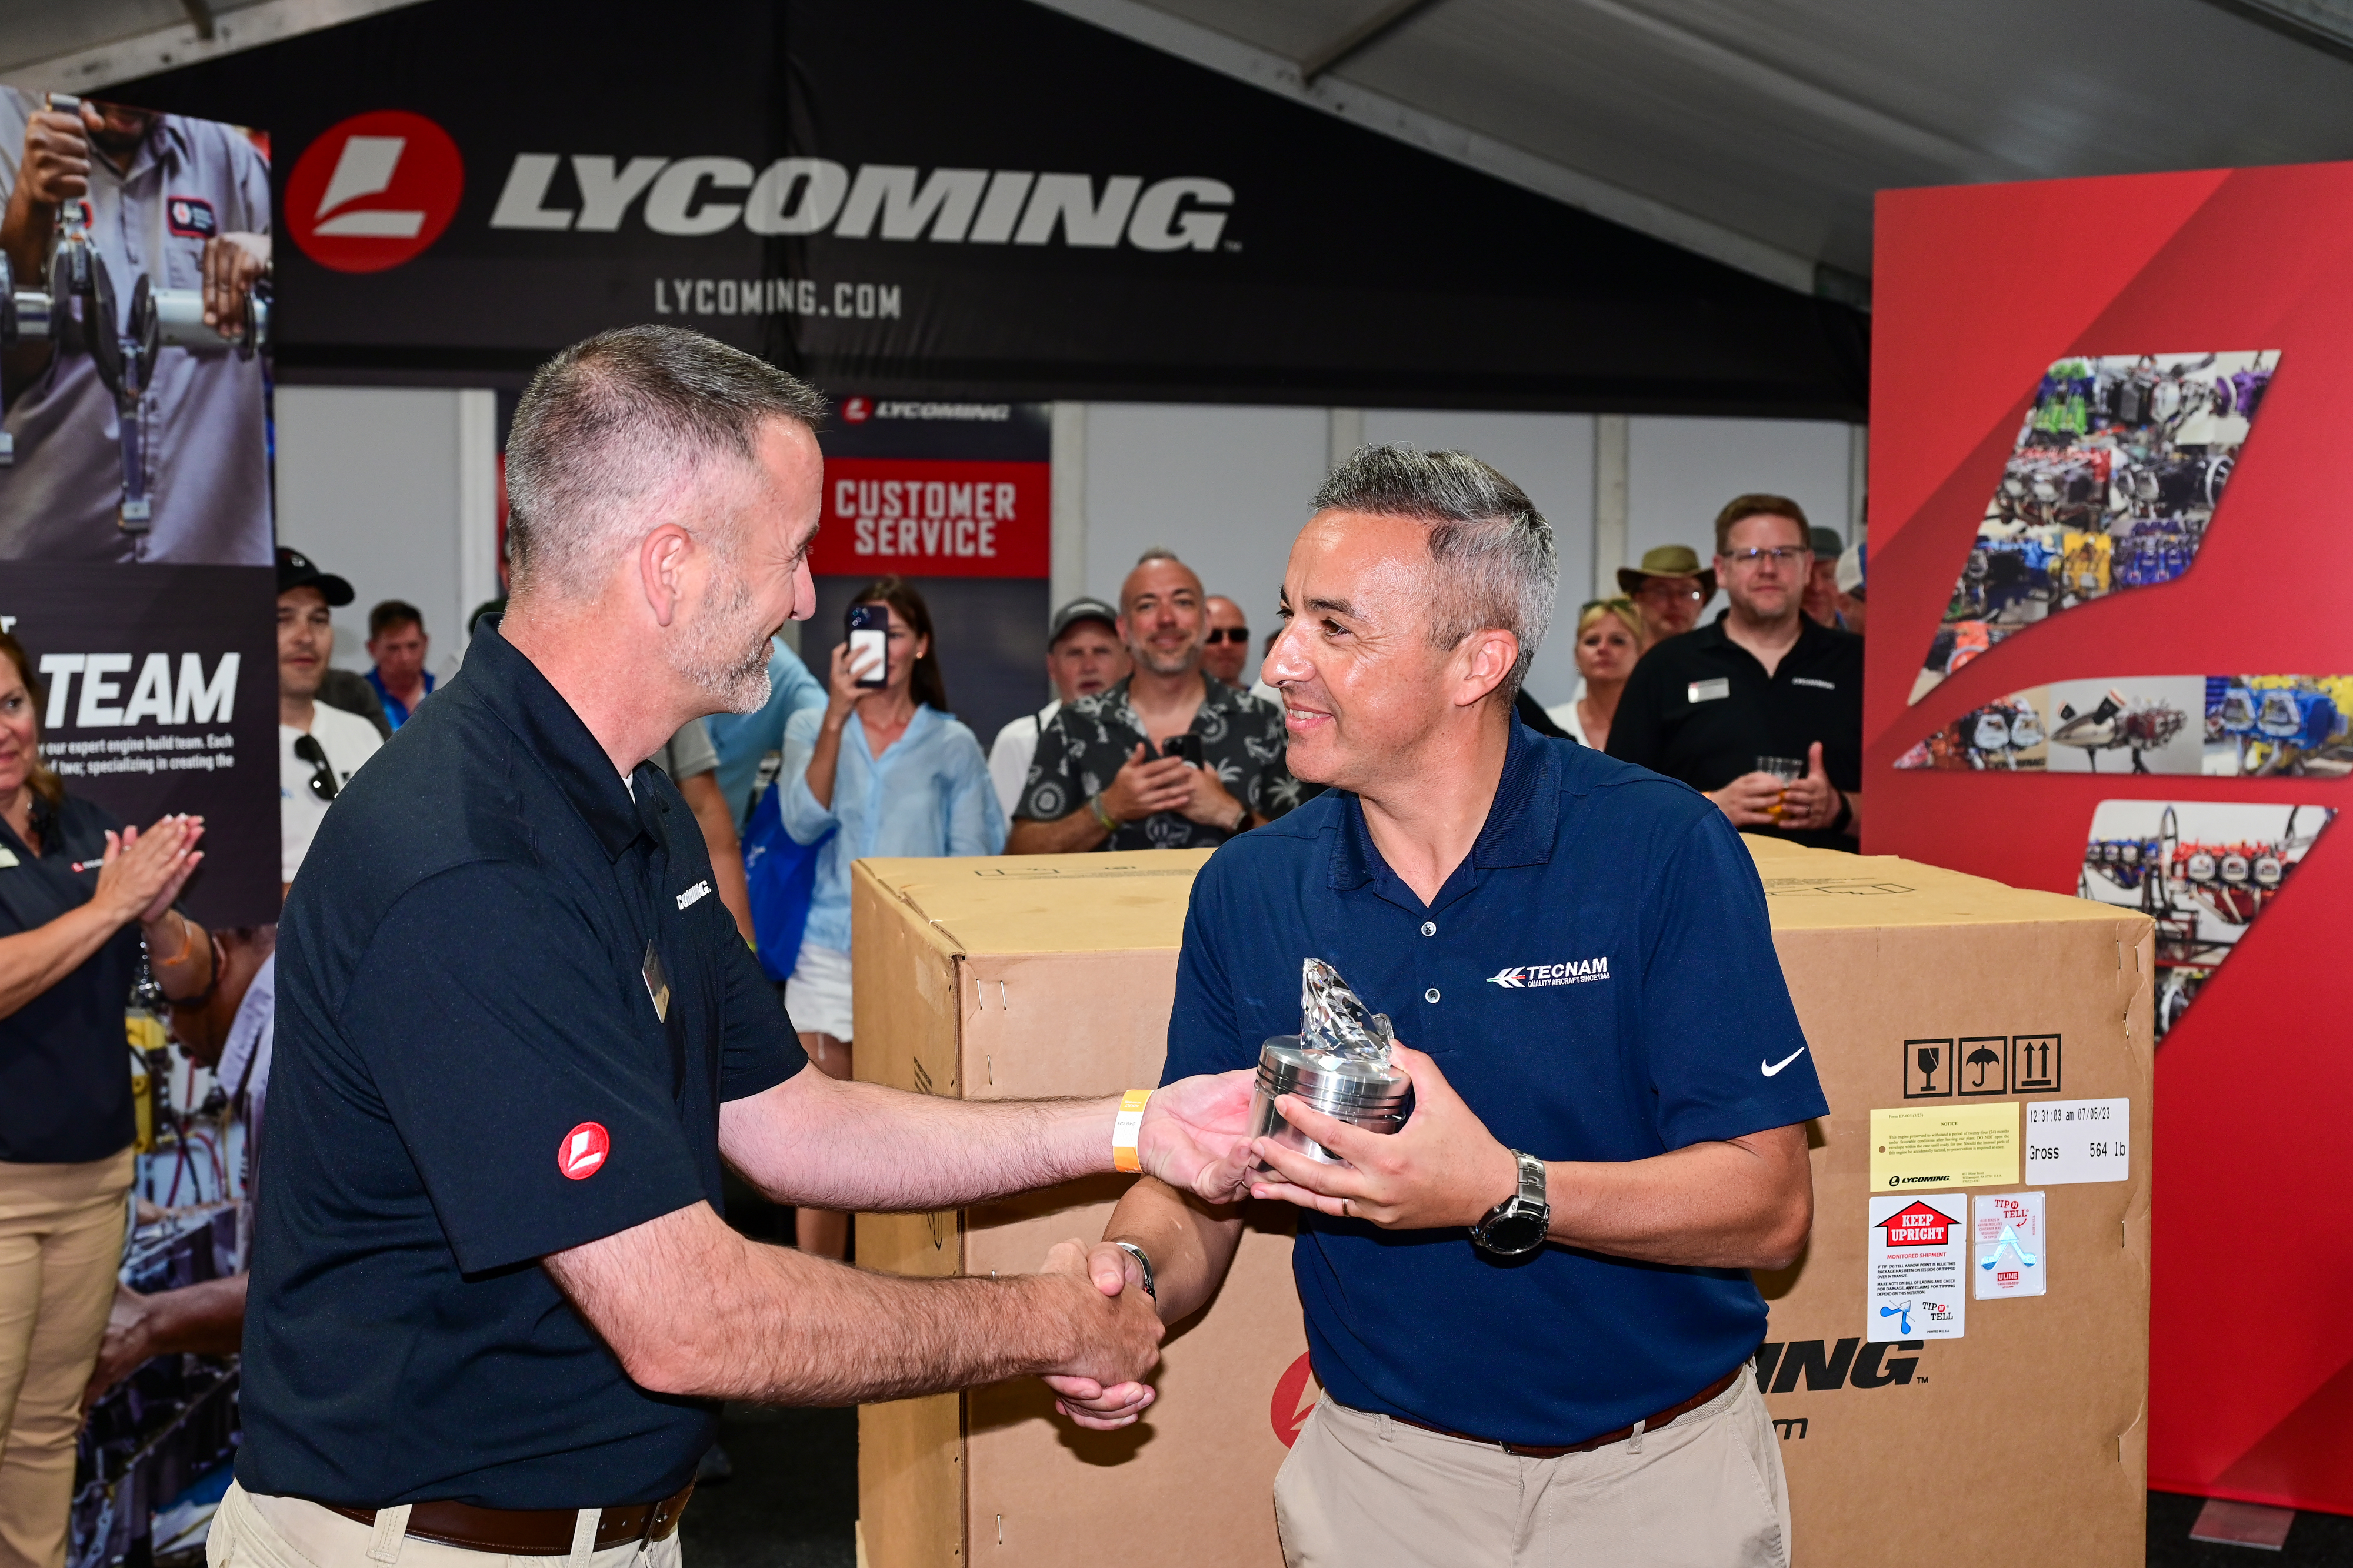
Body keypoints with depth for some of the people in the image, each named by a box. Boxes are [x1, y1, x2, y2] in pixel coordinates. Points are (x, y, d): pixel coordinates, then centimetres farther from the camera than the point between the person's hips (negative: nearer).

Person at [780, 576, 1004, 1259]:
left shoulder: (953, 745, 7)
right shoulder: (812, 727, 8)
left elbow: (972, 863, 6)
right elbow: (803, 822, -10)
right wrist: (839, 716, -15)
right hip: (830, 958, 0)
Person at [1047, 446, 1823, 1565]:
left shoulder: (1667, 852, -16)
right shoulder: (1248, 891, -5)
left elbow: (1772, 1204, -17)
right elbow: (1198, 1185, 0)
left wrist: (1502, 1192, -31)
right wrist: (1134, 1271, -22)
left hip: (1665, 1473, -2)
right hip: (1383, 1469, 3)